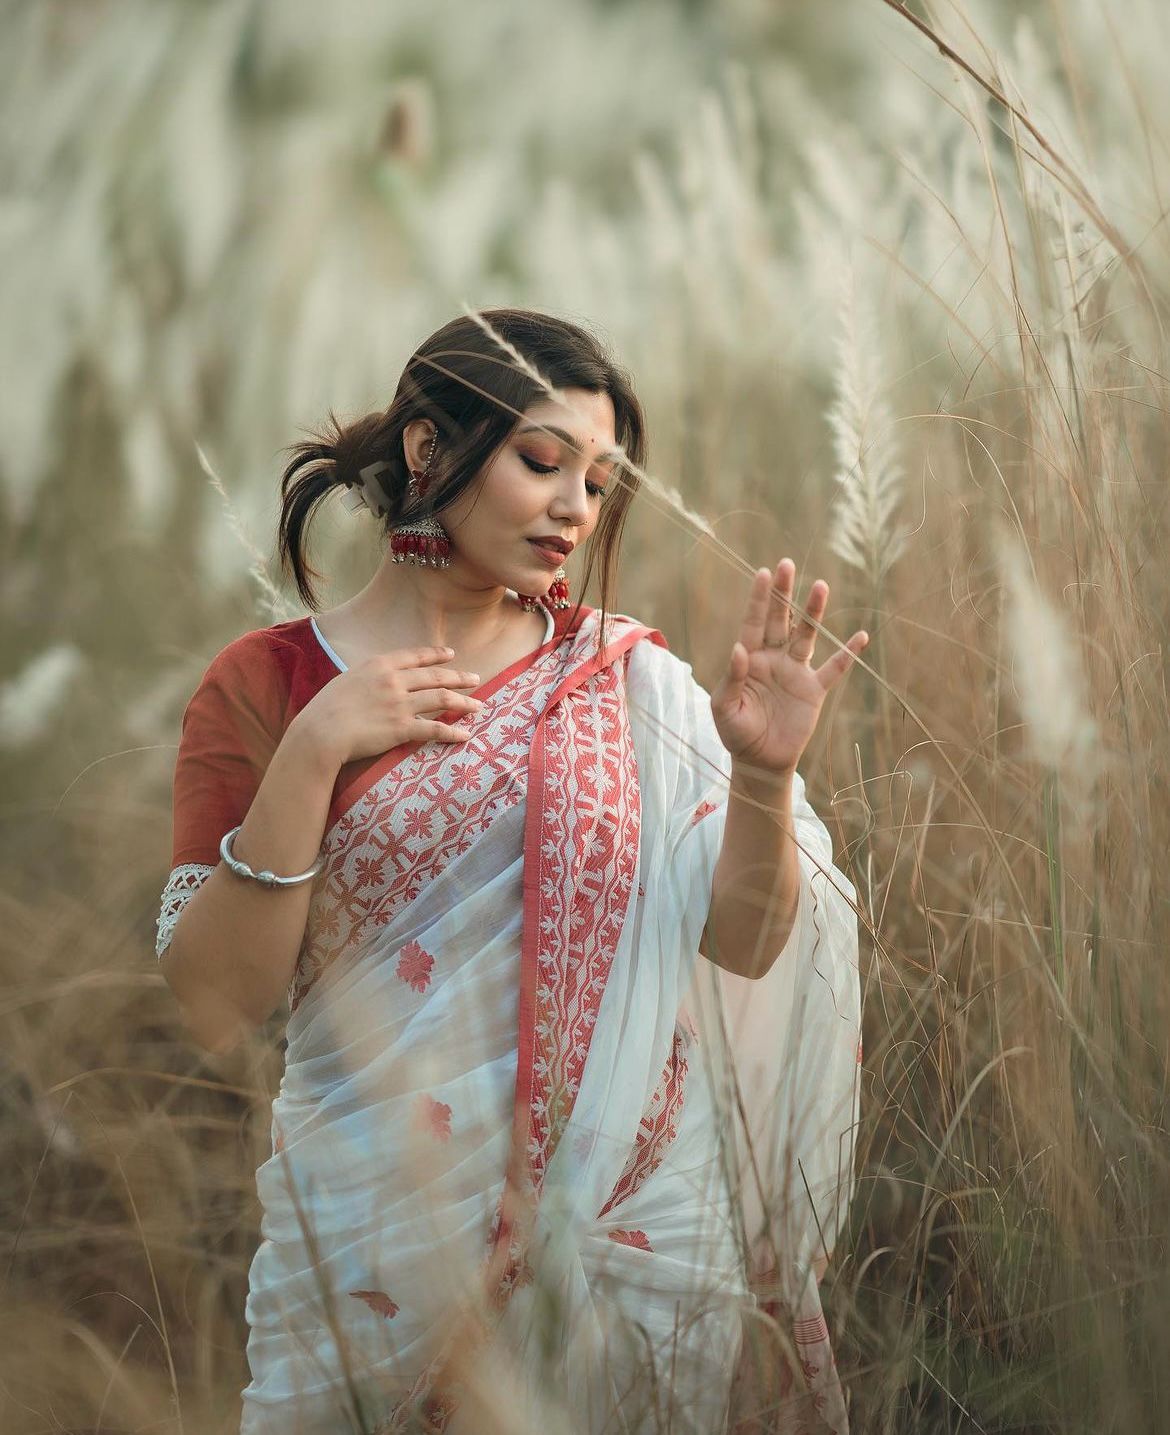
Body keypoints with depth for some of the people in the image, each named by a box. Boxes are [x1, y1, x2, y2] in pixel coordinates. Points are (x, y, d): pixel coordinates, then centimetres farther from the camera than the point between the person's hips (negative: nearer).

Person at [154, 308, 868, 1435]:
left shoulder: (626, 676, 4)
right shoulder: (266, 684, -2)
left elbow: (744, 944, -2)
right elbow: (212, 1005, -9)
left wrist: (764, 774, -18)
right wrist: (307, 759, -17)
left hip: (633, 1209, 2)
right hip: (388, 1232, -2)